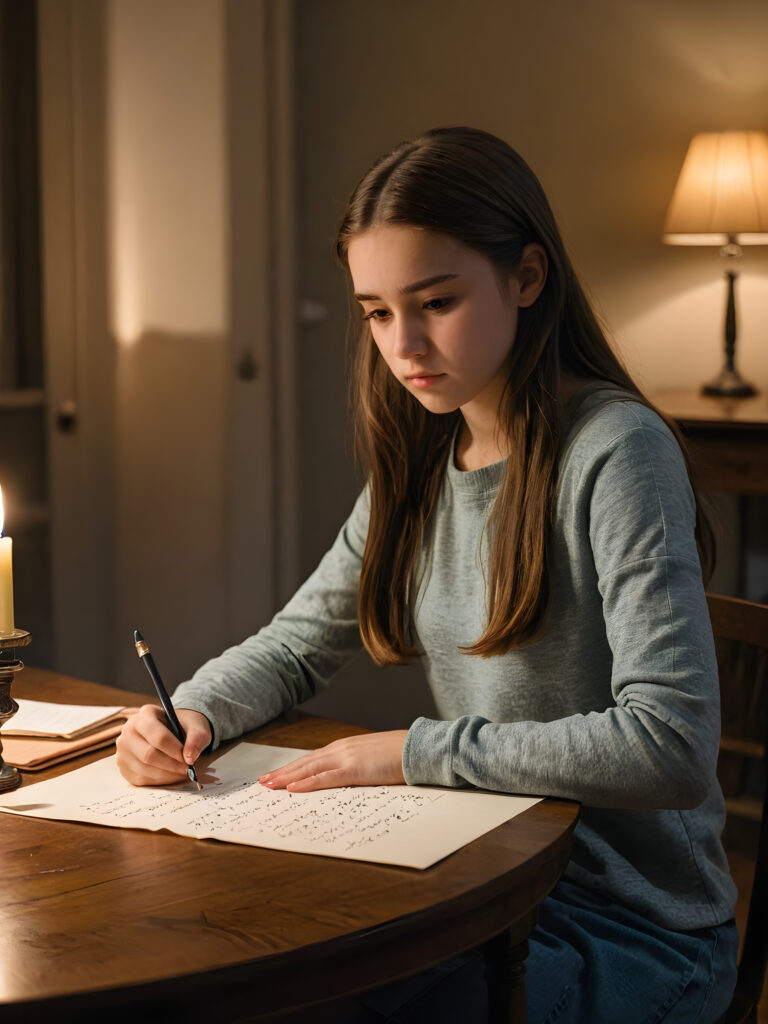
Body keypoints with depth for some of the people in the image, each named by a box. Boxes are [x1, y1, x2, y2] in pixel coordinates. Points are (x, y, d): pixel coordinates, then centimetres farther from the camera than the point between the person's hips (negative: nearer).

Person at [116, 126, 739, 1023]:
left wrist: (418, 751, -22)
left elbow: (673, 746, -25)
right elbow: (295, 647, 14)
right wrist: (191, 715, -7)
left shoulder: (615, 450, -18)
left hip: (634, 929, -6)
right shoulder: (419, 463, 6)